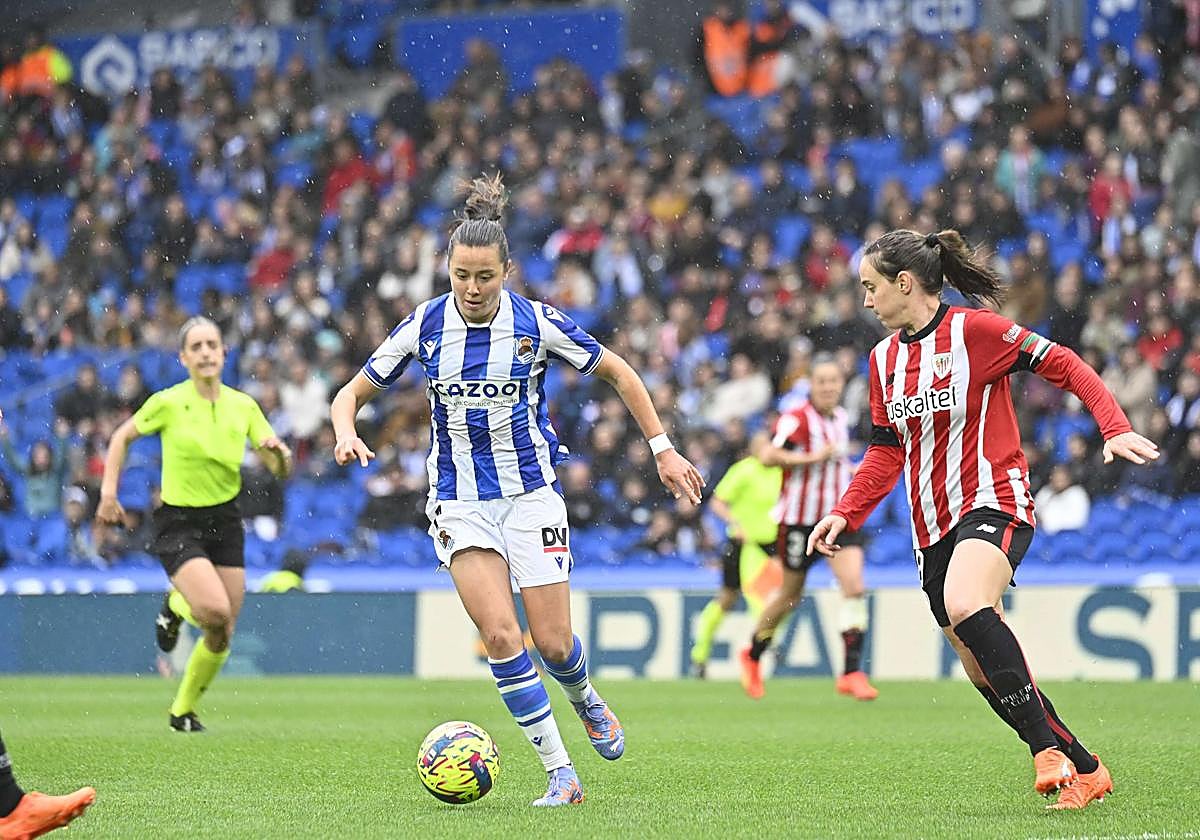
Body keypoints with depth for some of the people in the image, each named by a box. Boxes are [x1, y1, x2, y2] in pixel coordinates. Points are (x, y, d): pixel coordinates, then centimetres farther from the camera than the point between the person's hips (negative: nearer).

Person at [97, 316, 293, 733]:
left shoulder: (243, 406, 0)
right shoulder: (168, 402, -10)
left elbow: (280, 469, 2)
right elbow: (122, 437, 5)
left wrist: (279, 452, -20)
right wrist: (108, 492, -2)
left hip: (225, 521, 4)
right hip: (178, 523, -4)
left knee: (222, 636, 4)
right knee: (215, 611, -26)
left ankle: (183, 711, 26)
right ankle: (176, 606, 10)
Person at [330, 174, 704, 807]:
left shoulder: (537, 323, -9)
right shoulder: (425, 326, -5)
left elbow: (618, 375, 4)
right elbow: (352, 393, 3)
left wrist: (662, 450, 1)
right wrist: (346, 434, -19)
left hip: (531, 492, -1)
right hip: (460, 500, 1)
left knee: (554, 643, -3)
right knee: (500, 634, -16)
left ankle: (585, 702, 34)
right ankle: (560, 773, -9)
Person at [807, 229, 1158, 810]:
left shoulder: (973, 330, -8)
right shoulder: (885, 358, 13)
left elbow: (1064, 366, -8)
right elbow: (886, 452, 19)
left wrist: (1116, 430, -20)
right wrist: (844, 515, 7)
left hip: (993, 504, -8)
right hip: (932, 530, 8)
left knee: (965, 606, -35)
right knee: (986, 674, 6)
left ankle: (1046, 745, -30)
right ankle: (1085, 772, 19)